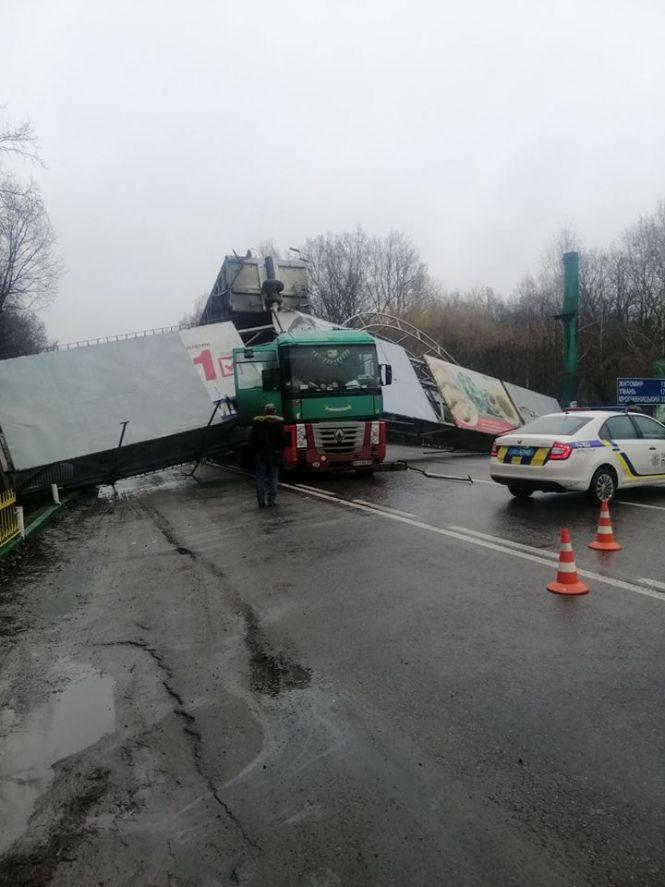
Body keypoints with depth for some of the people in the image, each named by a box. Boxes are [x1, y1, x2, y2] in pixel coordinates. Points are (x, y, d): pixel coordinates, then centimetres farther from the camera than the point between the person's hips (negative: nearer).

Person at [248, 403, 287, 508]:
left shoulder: (257, 422, 1)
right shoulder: (278, 422, -6)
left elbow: (251, 439, 2)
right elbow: (282, 439, -9)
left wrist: (255, 450, 11)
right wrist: (281, 450, 3)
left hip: (260, 455, 1)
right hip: (274, 455, -1)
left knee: (260, 477, 8)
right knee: (273, 477, 6)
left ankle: (261, 501, 6)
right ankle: (271, 501, 3)